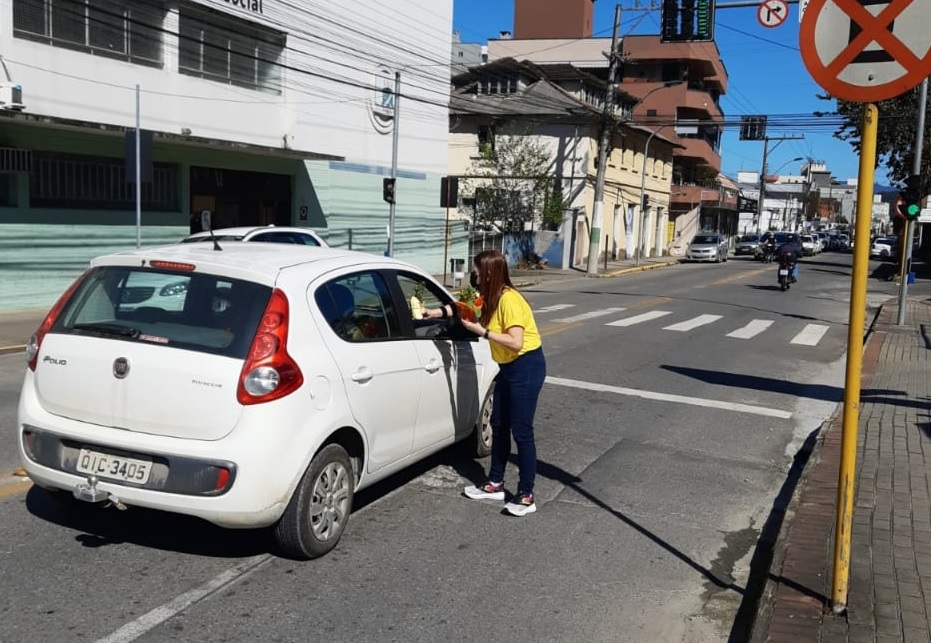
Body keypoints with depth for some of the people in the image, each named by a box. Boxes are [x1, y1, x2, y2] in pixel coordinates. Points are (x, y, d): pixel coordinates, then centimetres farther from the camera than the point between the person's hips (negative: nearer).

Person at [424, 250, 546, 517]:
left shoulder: (509, 300, -22)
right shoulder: (491, 298, 6)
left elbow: (516, 342, -27)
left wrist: (482, 331, -23)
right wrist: (435, 312, 13)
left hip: (526, 367, -10)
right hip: (508, 367, 10)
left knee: (521, 431, -5)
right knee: (498, 425, 13)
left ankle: (526, 496, 3)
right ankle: (495, 484, 25)